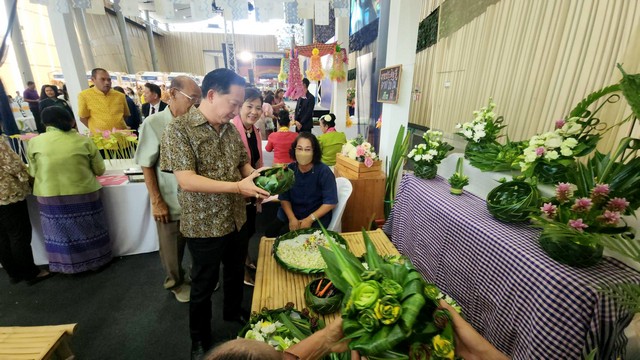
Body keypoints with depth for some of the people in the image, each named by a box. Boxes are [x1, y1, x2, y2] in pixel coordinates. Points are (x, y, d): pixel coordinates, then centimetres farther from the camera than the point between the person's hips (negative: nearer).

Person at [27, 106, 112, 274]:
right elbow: (100, 170, 1)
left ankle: (68, 265, 32)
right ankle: (95, 261, 30)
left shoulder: (34, 142, -2)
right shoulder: (84, 141, -5)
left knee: (61, 232, 17)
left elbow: (33, 173, 7)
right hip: (84, 195, -1)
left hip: (50, 197, 1)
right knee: (88, 230, 16)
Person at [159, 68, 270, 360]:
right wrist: (238, 187, -30)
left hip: (235, 220, 6)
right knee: (203, 285, 15)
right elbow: (186, 181, -24)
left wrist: (257, 178, -12)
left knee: (236, 271, 25)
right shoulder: (179, 129, -17)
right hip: (204, 225, -6)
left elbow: (243, 162, 10)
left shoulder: (231, 130, 2)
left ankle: (233, 311, 52)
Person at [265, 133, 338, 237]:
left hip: (317, 216, -4)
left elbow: (330, 202, -14)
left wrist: (310, 219, -20)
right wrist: (292, 218, -15)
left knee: (285, 235, -19)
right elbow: (284, 198, 0)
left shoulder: (324, 172, -16)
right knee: (270, 233, -9)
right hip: (292, 213, 4)